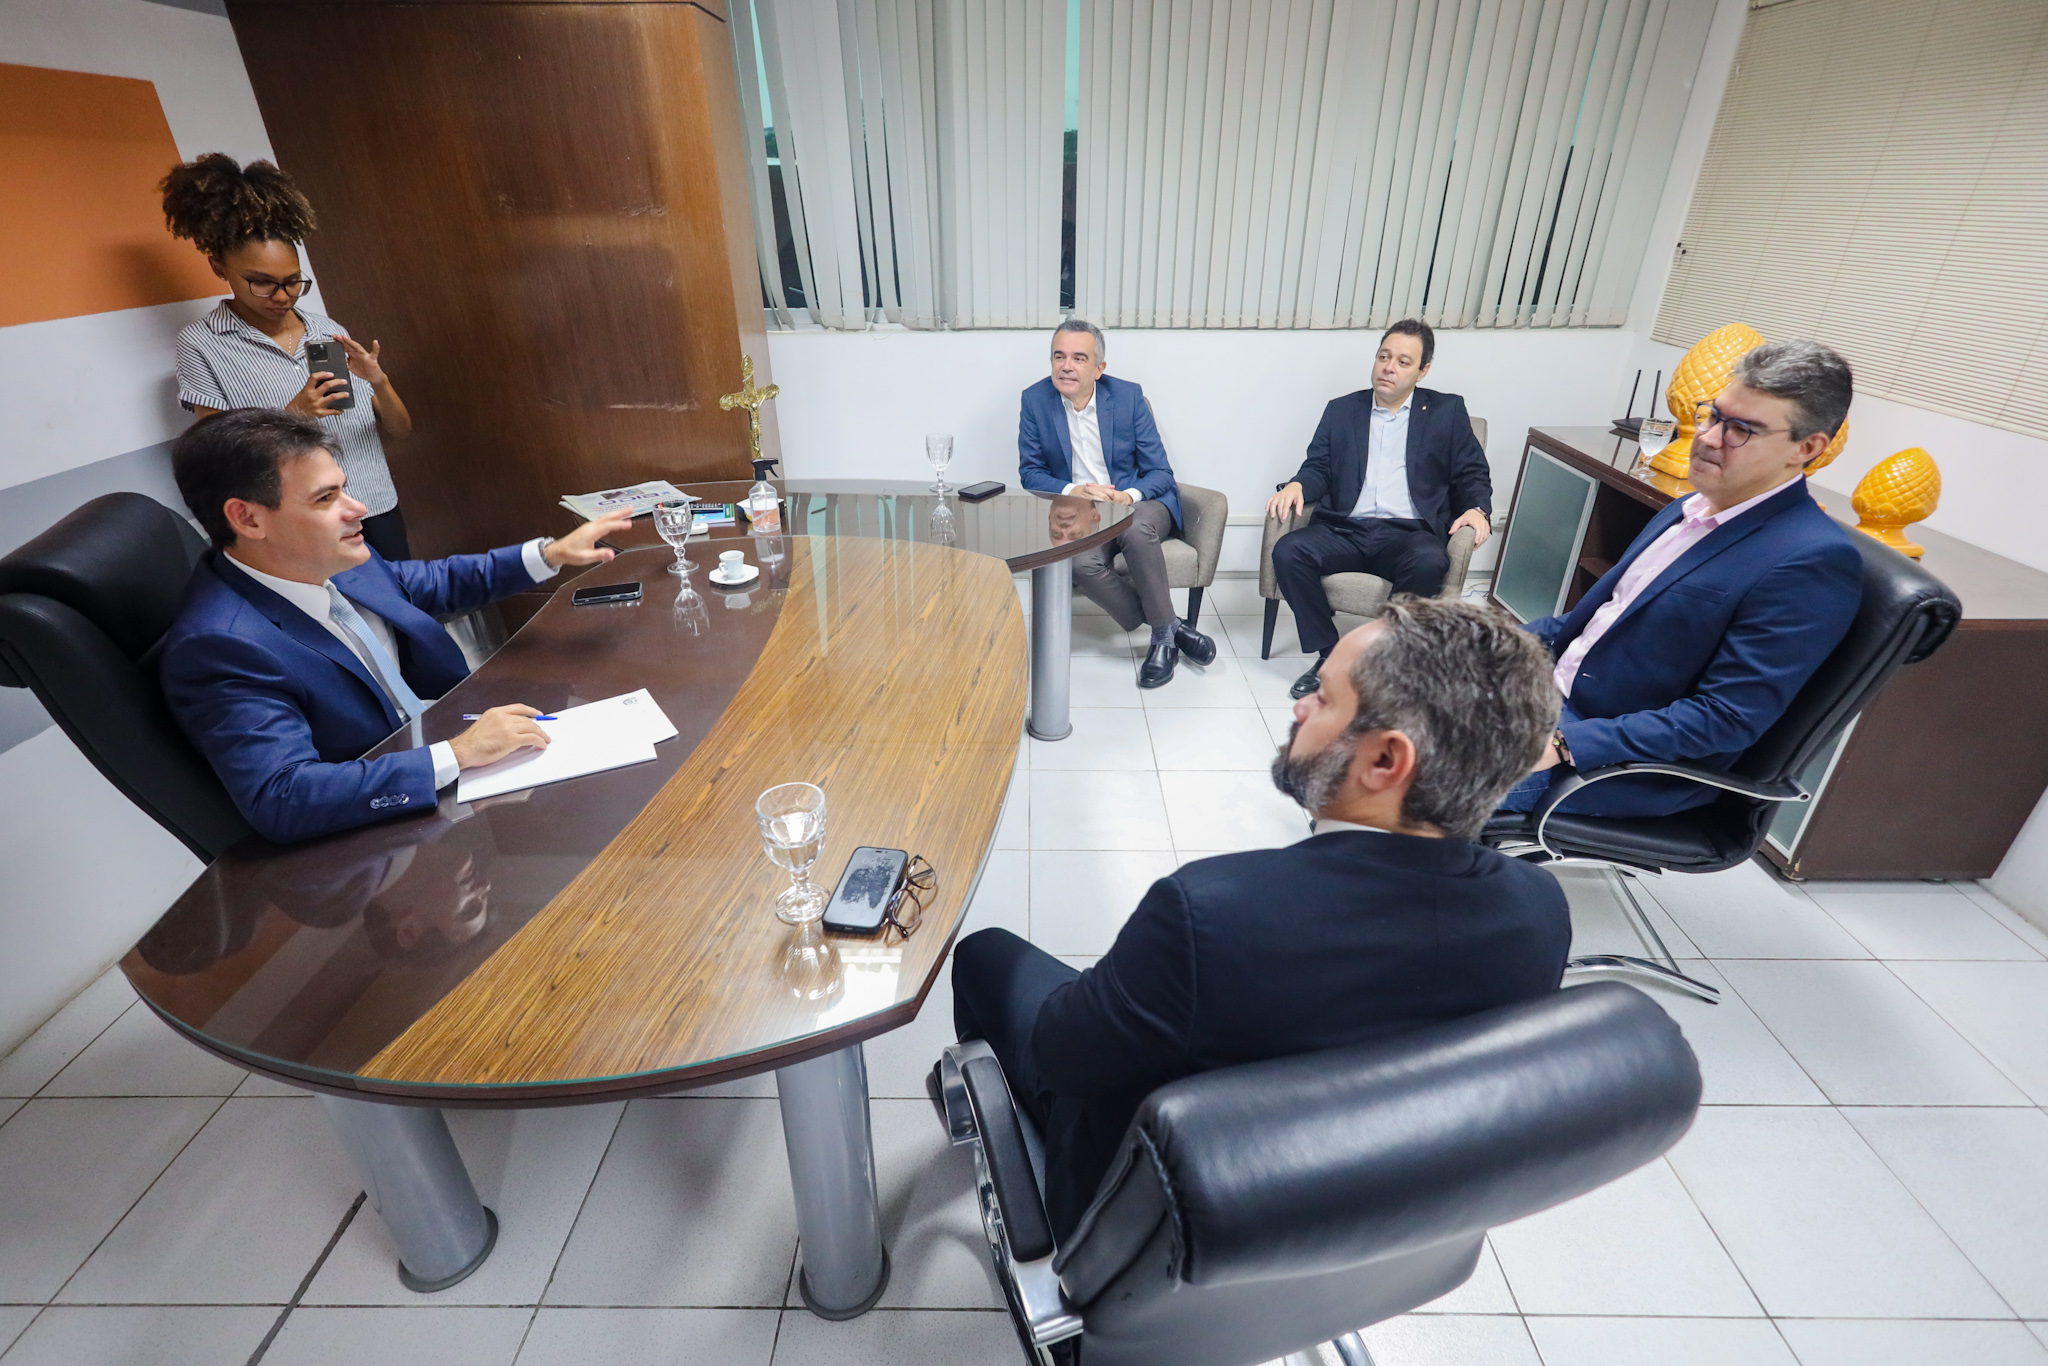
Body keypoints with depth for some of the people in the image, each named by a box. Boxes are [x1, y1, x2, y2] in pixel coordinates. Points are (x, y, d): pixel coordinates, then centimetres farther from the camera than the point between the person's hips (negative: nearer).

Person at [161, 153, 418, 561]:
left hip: (379, 516, 3)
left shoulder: (329, 331, 11)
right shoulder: (201, 344, 3)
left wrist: (379, 382, -11)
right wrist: (291, 416, -17)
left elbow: (400, 430, 9)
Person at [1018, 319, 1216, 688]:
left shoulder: (1129, 396, -1)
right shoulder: (1035, 400, 1)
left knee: (1136, 530, -37)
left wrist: (1129, 496, -24)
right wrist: (1072, 491, -19)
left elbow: (1160, 472, -2)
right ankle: (1170, 628, -13)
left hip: (1138, 502, 0)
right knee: (1083, 564, -32)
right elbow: (1030, 472, 1)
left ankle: (1163, 635, -17)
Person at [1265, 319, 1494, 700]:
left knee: (1430, 563, -36)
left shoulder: (1447, 411, 15)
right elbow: (1318, 468, 13)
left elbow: (1473, 474, 13)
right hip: (1345, 530, 2)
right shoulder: (1342, 410, 19)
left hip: (1408, 533, -1)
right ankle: (1327, 654, -15)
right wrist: (1296, 486, -11)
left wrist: (1477, 509, -9)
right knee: (1287, 551, -27)